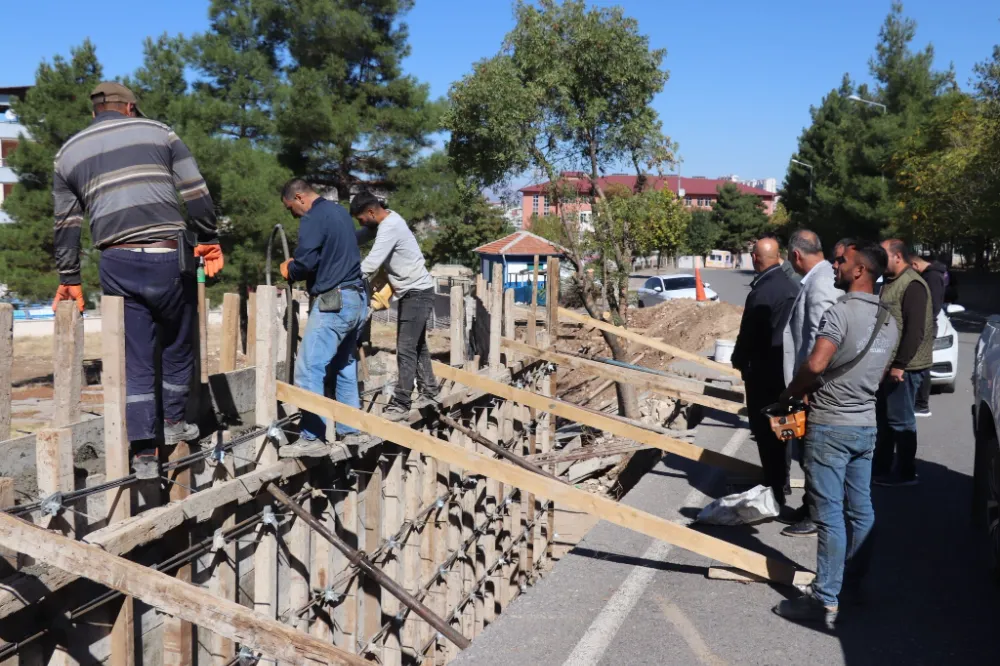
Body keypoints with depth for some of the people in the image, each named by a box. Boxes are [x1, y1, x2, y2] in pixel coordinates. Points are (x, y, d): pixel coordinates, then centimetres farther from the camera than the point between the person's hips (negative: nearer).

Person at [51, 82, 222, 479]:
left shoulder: (68, 152, 18)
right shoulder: (157, 131, 11)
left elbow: (66, 224, 18)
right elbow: (196, 194, 4)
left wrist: (69, 280, 24)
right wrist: (209, 240, 11)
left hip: (118, 265, 2)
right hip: (170, 257, -2)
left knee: (135, 360, 7)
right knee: (176, 346, 18)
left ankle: (145, 455, 6)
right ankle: (174, 422, 30)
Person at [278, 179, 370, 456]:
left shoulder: (313, 218, -11)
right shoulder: (339, 211, 18)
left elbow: (306, 262, -20)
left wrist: (289, 270, 3)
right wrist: (296, 266, 15)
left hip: (335, 301, -10)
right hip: (356, 298, 10)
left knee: (308, 369, -8)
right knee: (344, 367, 16)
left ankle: (312, 438, -8)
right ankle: (351, 430, 20)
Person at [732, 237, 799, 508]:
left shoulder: (761, 292, -21)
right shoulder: (790, 285, 4)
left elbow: (748, 334, -16)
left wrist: (739, 360, 2)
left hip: (764, 370, -8)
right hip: (785, 365, 8)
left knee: (765, 430, 1)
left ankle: (775, 488, 7)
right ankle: (781, 482, 30)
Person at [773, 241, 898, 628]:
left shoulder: (842, 311, -18)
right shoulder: (889, 321, 9)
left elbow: (816, 365, -27)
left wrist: (791, 392, -10)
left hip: (830, 426, -8)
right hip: (866, 424, 8)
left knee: (830, 514, -5)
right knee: (861, 509, 14)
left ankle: (825, 601, -1)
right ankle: (853, 583, 26)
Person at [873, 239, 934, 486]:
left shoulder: (912, 285, -15)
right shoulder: (890, 283, 16)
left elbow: (915, 329, -22)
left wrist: (900, 364, -23)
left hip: (903, 366, -10)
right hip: (887, 364, 10)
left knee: (900, 420, -2)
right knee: (884, 418, 14)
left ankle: (906, 473, 8)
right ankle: (880, 468, 23)